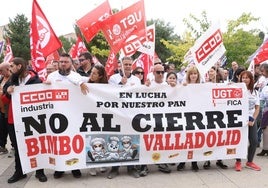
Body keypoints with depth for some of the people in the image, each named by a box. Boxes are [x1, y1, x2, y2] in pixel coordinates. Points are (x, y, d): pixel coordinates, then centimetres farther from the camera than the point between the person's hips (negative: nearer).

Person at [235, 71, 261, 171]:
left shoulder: (255, 92, 7)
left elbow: (257, 108, 7)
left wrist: (253, 119, -6)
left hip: (251, 119, 5)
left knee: (254, 141, 2)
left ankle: (250, 162, 20)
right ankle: (238, 162, 13)